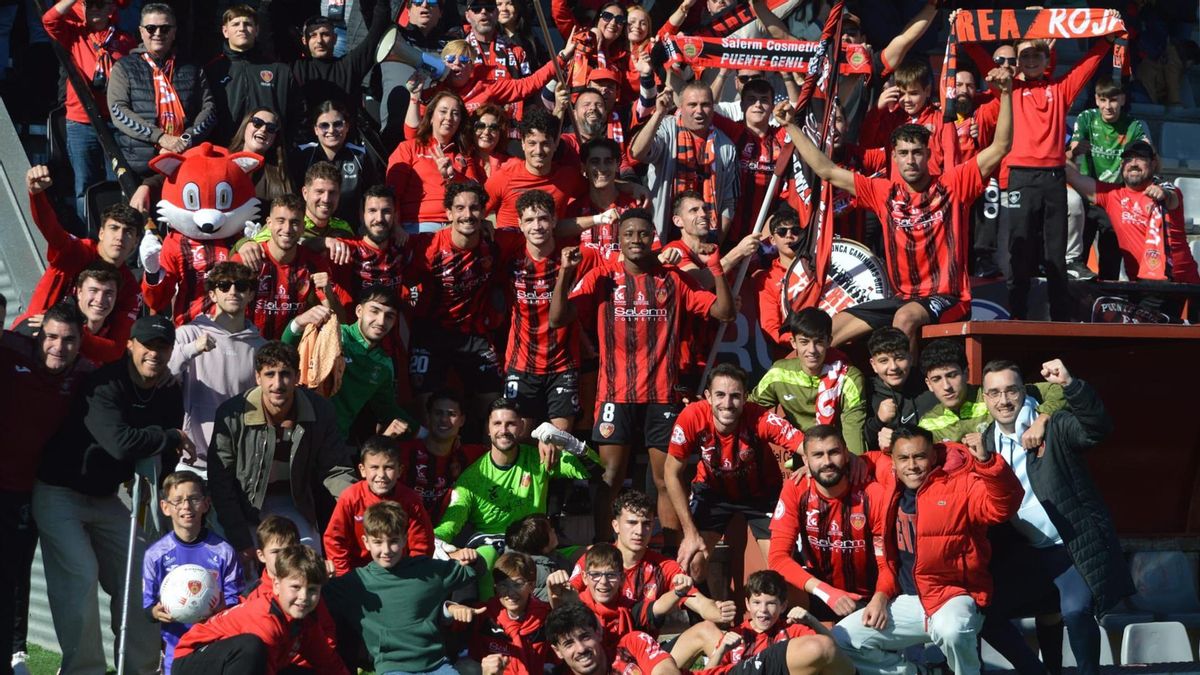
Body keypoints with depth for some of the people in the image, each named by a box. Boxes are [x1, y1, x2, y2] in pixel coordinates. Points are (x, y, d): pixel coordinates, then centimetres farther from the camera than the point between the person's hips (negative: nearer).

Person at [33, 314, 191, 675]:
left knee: (137, 575, 4)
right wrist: (172, 437, -22)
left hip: (106, 496, 7)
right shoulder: (104, 385, -23)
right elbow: (120, 443, -37)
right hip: (60, 493, -7)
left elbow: (164, 456, 6)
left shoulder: (170, 392, 0)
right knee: (80, 576, -18)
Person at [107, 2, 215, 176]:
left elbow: (208, 108, 10)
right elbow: (118, 111, -3)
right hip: (139, 166, -2)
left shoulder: (192, 70, 16)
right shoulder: (124, 68, 8)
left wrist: (187, 139, -10)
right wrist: (160, 137, -14)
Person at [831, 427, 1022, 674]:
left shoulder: (960, 485, -9)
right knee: (841, 640, -3)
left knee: (950, 630, -40)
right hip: (908, 601, 6)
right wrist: (882, 594, 7)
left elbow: (1001, 507, -29)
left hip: (955, 595, -6)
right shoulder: (891, 492, 7)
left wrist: (986, 461, -43)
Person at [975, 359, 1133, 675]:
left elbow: (1097, 427, -29)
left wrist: (1070, 385, -41)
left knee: (1075, 610, -29)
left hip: (1072, 547, -6)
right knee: (984, 613, -2)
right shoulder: (987, 441, 8)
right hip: (1023, 554, 6)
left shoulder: (1054, 428, -8)